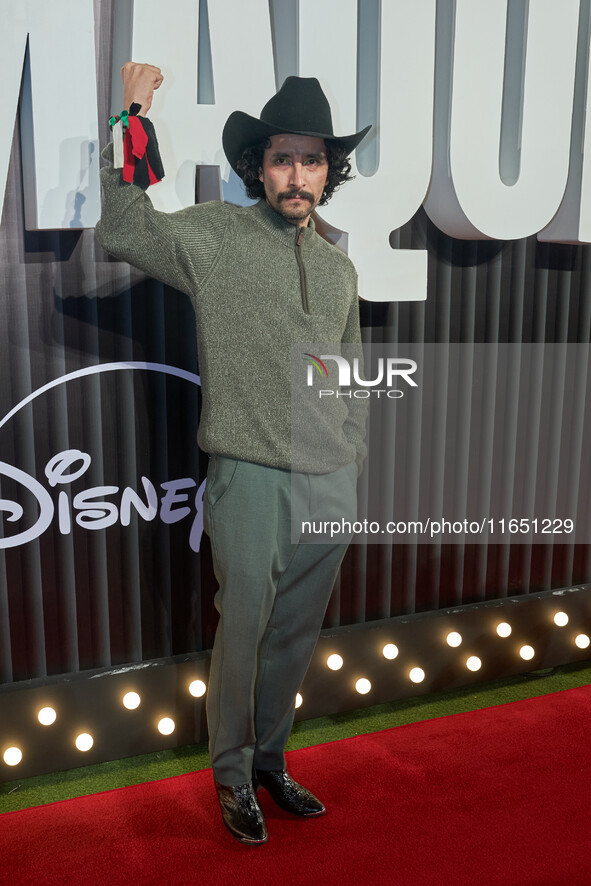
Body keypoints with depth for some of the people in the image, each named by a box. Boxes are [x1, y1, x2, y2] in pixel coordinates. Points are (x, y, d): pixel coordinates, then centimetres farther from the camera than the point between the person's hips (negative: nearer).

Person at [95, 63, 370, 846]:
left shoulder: (339, 266, 14)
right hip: (252, 478, -5)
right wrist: (134, 121, -13)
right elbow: (122, 231, -13)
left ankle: (270, 760, 35)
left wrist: (355, 469, 17)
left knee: (296, 634, 15)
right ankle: (232, 775, 26)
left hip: (332, 485, 5)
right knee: (242, 632, 3)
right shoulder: (216, 236, -1)